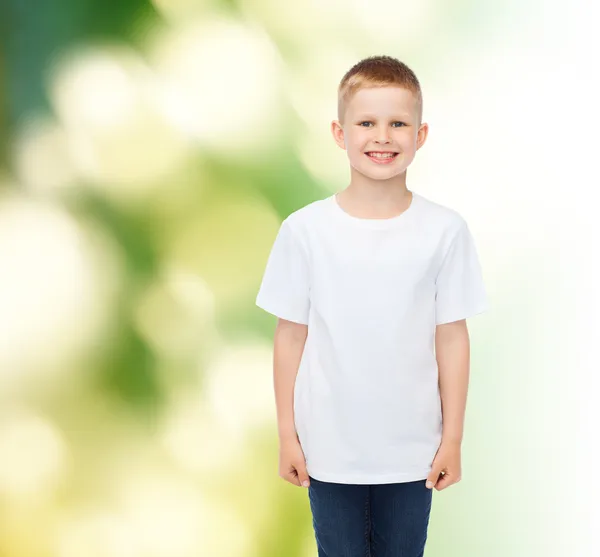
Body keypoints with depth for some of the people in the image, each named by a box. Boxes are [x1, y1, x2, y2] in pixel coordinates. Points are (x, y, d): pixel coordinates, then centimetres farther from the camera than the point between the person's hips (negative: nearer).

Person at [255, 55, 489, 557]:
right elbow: (290, 336, -1)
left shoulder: (445, 230, -7)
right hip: (329, 449, 0)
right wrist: (287, 435, 1)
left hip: (412, 449, 0)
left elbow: (452, 337, -2)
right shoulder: (304, 230, -8)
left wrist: (452, 439, 0)